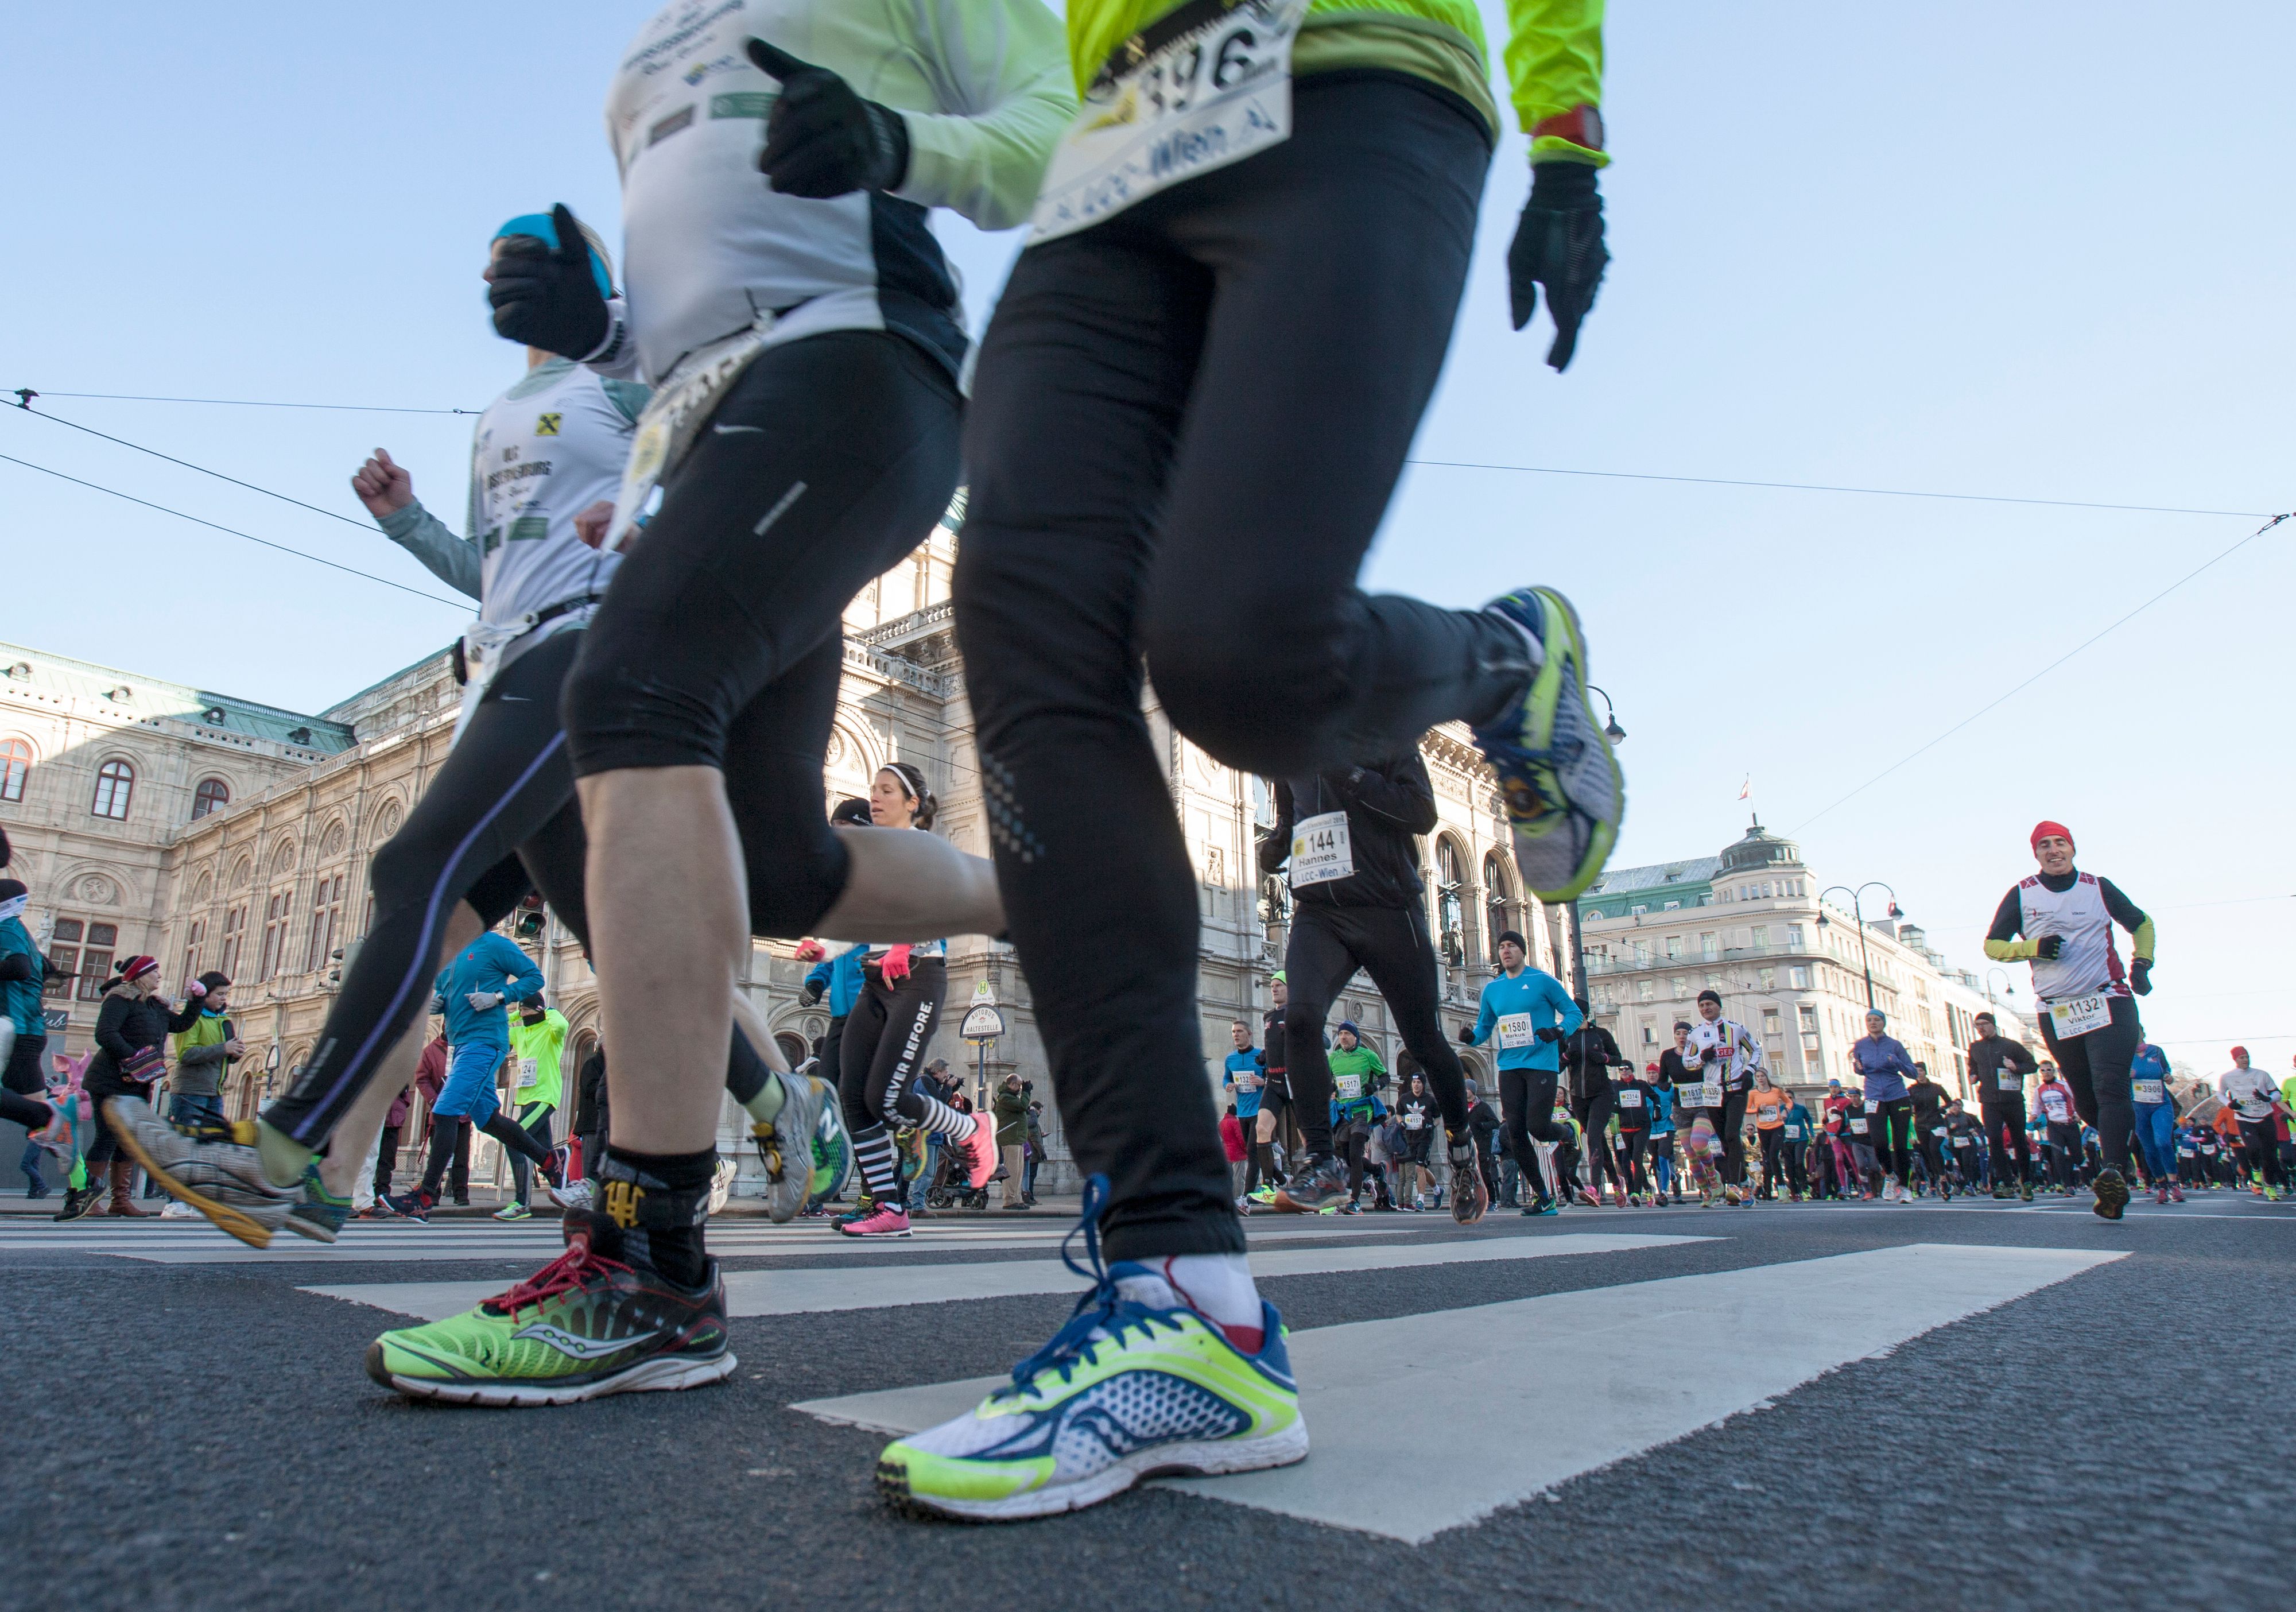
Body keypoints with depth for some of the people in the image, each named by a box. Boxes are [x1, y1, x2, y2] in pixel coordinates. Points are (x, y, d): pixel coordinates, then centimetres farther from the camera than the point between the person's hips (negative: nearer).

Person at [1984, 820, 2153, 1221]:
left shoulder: (2098, 887, 6)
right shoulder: (2021, 894, 5)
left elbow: (2141, 923, 21)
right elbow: (1992, 945, 7)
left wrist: (2141, 963, 6)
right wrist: (2034, 948, -10)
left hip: (2108, 1000, -1)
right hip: (2056, 1013, 2)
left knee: (2110, 1087, -17)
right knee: (2085, 1102, 6)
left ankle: (2112, 1173, -24)